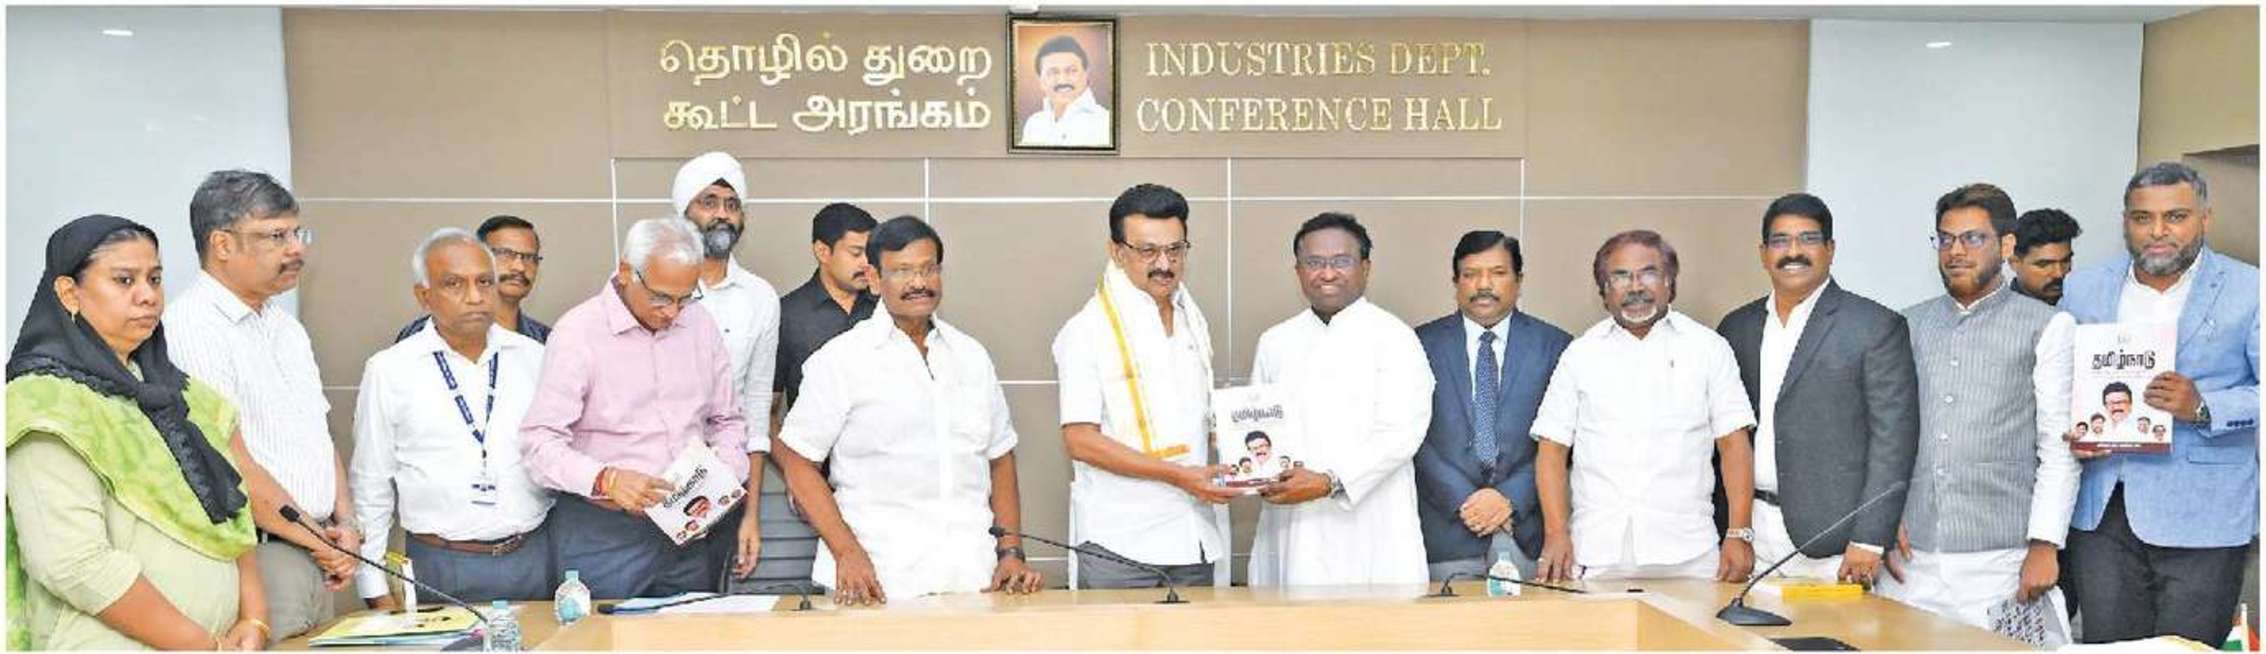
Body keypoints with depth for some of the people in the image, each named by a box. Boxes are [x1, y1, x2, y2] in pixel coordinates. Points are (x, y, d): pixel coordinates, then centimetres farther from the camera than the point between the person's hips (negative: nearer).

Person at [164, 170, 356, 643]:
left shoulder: (285, 327, 16)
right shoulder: (192, 329, -13)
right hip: (259, 556, -8)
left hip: (319, 551, 8)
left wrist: (344, 525, 5)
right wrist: (316, 539, -10)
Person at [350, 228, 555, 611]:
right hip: (441, 566, -2)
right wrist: (376, 591, 1)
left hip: (535, 560, 2)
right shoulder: (389, 371, 1)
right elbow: (369, 489, 5)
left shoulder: (534, 357, 6)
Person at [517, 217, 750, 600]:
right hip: (601, 535, -5)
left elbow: (727, 421, 15)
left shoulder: (699, 324, 8)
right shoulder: (579, 332, -9)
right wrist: (605, 479, -30)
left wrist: (723, 477, -3)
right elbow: (539, 443, -15)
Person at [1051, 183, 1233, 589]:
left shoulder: (1194, 322, 14)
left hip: (1195, 541, 6)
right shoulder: (1087, 331, -7)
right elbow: (1080, 441, -13)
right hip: (1119, 545, -6)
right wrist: (1179, 475, -17)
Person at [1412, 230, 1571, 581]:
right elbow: (1415, 439, 0)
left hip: (1527, 533, 0)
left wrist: (1511, 498, -10)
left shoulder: (1554, 345, 6)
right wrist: (1462, 500, -9)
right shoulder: (1423, 344, 5)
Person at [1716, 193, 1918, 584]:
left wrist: (1869, 541, -13)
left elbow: (1894, 439, -7)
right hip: (1750, 536, 4)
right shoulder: (1737, 328, 12)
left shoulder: (1877, 327, -3)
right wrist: (1727, 533, 9)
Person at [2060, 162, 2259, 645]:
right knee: (2106, 647, 5)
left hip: (2202, 514, -2)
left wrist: (2203, 408, -19)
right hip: (2102, 511, 3)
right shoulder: (2084, 289, 10)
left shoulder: (2249, 291, 1)